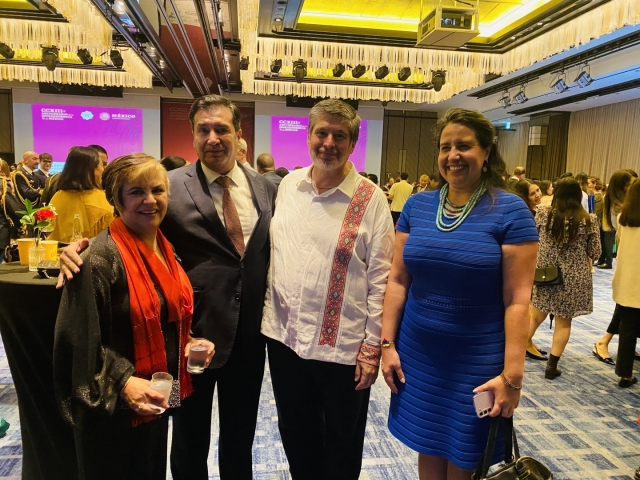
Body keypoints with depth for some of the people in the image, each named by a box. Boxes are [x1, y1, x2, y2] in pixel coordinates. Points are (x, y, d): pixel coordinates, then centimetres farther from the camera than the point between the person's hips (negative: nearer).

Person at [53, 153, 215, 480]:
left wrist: (190, 343, -2)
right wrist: (123, 381, -28)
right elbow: (81, 338, -20)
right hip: (112, 407, -7)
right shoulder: (101, 258, -20)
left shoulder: (165, 249, 3)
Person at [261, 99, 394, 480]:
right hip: (284, 336, 4)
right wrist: (269, 312, 9)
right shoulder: (287, 185, 4)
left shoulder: (371, 199, -10)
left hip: (342, 346, -4)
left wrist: (372, 348, -9)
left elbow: (380, 279, -9)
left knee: (341, 448, 17)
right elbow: (271, 253, 10)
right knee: (295, 437, 23)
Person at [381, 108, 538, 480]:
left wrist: (512, 375, -13)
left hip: (477, 361, -3)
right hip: (417, 355, 3)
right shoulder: (416, 206, 0)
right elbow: (398, 280, 3)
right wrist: (387, 343, 2)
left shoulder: (510, 210, -10)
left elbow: (518, 299, -12)